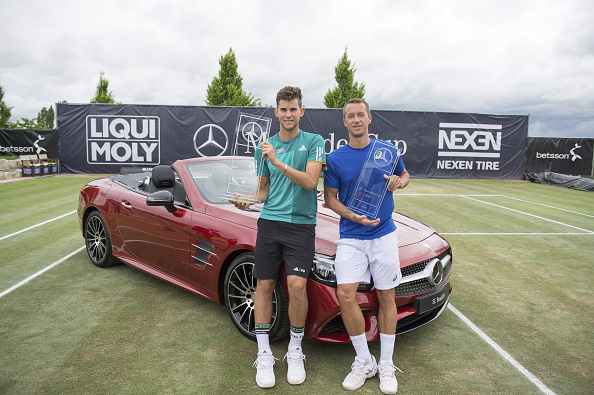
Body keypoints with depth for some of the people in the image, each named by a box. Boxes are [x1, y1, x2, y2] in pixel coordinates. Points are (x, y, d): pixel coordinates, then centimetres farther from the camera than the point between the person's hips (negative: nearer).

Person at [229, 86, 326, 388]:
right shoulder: (264, 147, 13)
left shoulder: (313, 142, 3)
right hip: (269, 222, 3)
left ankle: (295, 351, 10)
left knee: (297, 285, -13)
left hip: (301, 224, -3)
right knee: (264, 286, 2)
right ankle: (264, 355, 17)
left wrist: (278, 162, -18)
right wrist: (248, 202, -3)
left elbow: (310, 182, -10)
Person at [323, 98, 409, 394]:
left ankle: (386, 365, 22)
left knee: (386, 297, 6)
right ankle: (364, 361, 8)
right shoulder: (335, 158, 0)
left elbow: (405, 175, 19)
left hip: (384, 234, 1)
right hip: (350, 236, 0)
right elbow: (330, 197, 4)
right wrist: (354, 216, -14)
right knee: (345, 294, -12)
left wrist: (399, 182, -7)